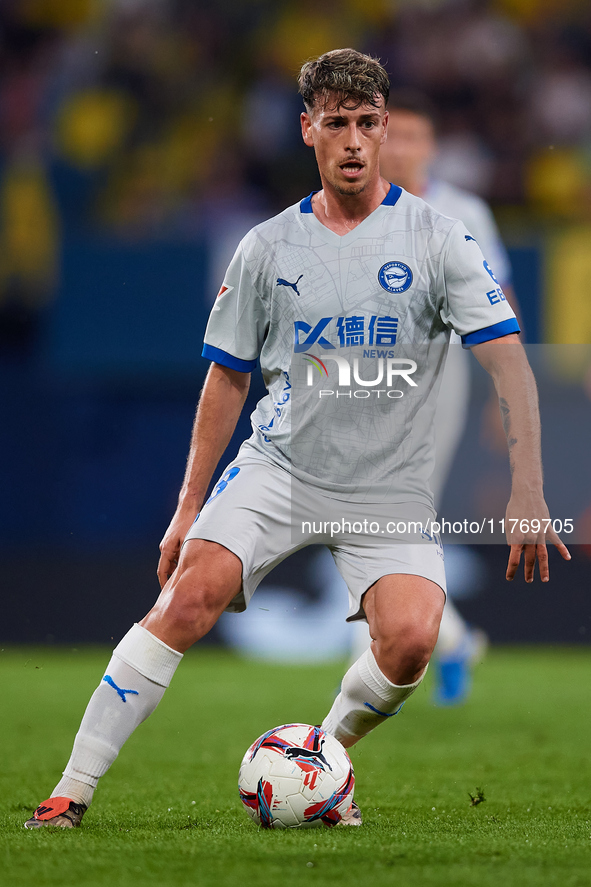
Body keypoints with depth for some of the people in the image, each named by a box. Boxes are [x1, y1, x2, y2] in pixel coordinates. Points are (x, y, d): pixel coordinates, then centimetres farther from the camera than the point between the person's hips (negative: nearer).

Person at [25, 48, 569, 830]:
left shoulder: (437, 239, -3)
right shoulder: (269, 247, 4)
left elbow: (508, 363, -8)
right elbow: (227, 382, 13)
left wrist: (528, 492, -19)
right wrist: (188, 508, 11)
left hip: (388, 488, -1)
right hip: (278, 466, 1)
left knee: (410, 638, -25)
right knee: (192, 593, -22)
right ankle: (73, 790, -18)